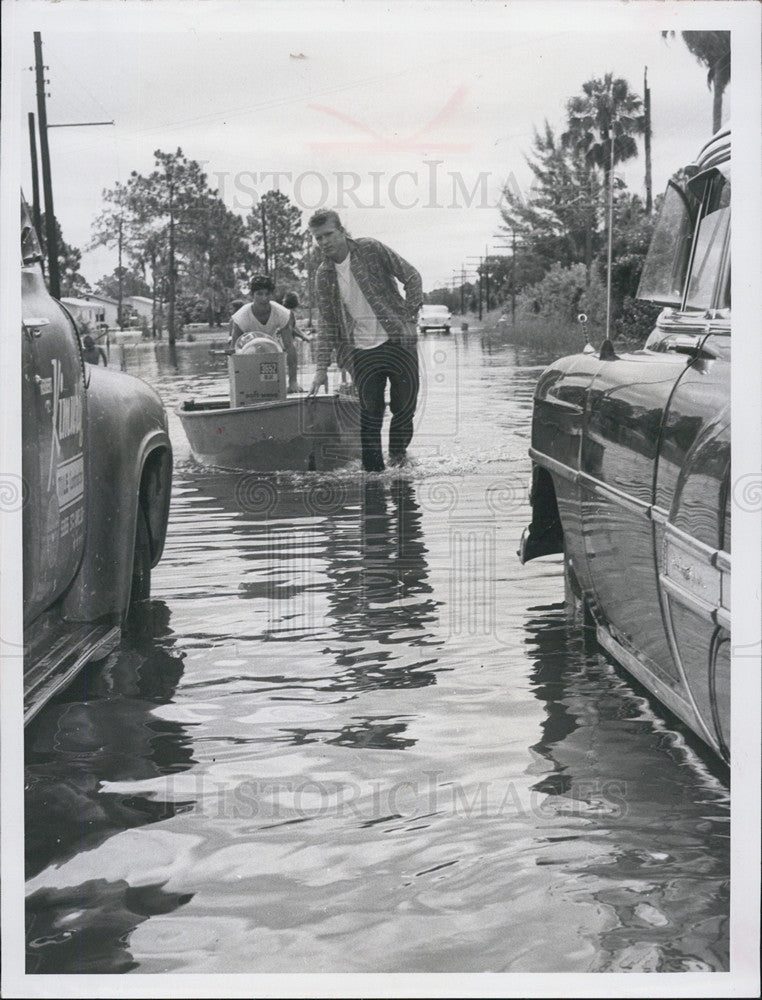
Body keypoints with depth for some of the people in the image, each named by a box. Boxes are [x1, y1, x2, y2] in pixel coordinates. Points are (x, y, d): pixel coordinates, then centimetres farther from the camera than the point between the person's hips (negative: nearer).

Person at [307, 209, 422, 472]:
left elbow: (411, 277, 2)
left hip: (398, 341, -2)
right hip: (361, 350, 2)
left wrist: (409, 317, -5)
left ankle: (398, 453, 25)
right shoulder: (323, 276, 5)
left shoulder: (370, 249, -4)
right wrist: (322, 367, 2)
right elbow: (327, 322, 8)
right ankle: (373, 468, 5)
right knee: (370, 410, -4)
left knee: (405, 404, 1)